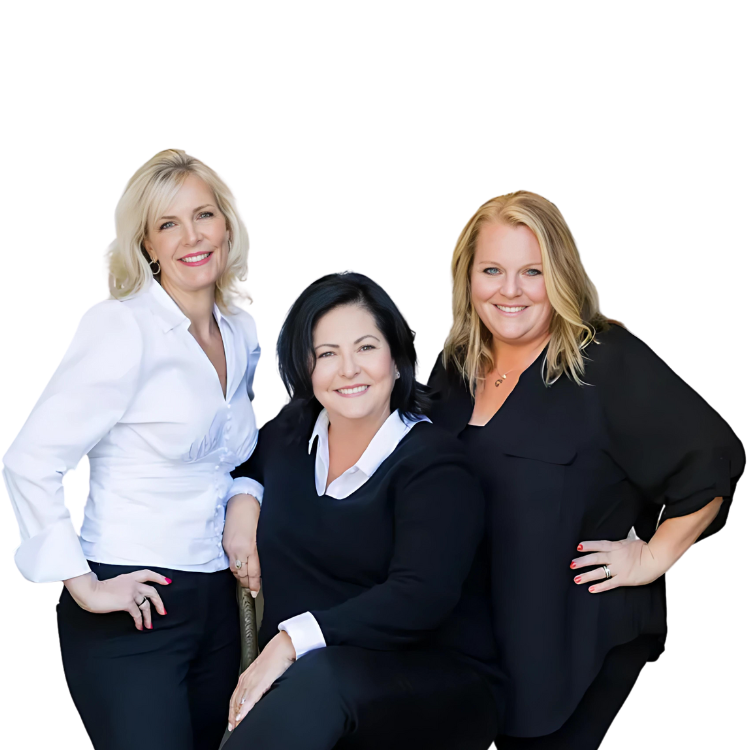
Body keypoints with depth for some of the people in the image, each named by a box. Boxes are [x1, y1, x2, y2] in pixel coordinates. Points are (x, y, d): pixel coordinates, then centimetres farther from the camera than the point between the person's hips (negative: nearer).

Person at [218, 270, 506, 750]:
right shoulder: (287, 436, 10)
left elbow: (418, 598, -21)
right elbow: (245, 466, 34)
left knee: (321, 676, -37)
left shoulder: (434, 464, -8)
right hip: (298, 681, 4)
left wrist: (292, 639, -28)